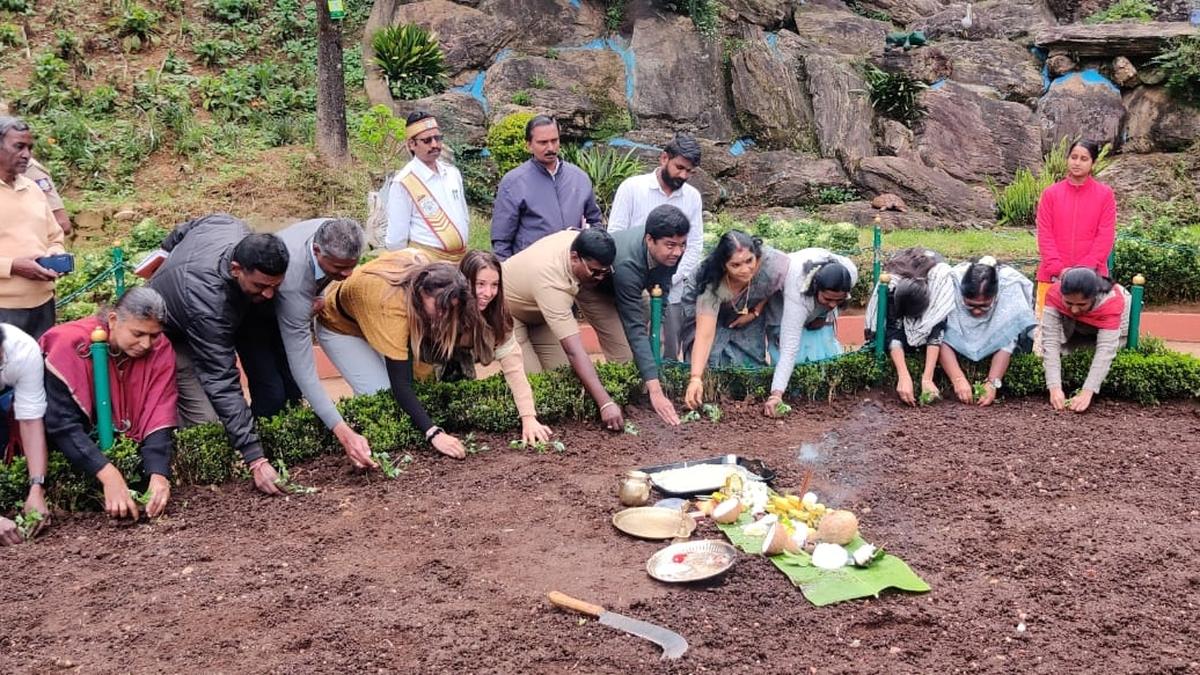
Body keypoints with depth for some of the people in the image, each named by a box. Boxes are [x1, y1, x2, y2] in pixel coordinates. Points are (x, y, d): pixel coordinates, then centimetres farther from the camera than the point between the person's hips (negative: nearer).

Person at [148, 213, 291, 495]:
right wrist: (256, 459, -46)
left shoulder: (232, 227, -25)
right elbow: (222, 384, -44)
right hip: (166, 333, -8)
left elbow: (183, 231, 0)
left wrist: (174, 260, 21)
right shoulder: (207, 301, -44)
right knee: (206, 421, -18)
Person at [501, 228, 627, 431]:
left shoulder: (578, 239, -24)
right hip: (507, 311, -7)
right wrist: (605, 404, -51)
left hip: (539, 310, 8)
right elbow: (575, 352, -48)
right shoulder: (551, 283, -44)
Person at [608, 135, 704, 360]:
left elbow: (695, 245, 7)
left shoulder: (693, 197, 8)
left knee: (670, 358, 4)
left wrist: (670, 279, -6)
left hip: (672, 293, 3)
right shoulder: (632, 187, -2)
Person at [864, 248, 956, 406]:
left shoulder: (942, 277, -44)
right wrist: (904, 376, -49)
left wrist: (926, 378, -46)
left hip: (933, 289, 0)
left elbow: (936, 330, -41)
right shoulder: (890, 284, -42)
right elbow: (893, 331, -39)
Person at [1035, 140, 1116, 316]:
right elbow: (1044, 234, 1)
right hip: (1052, 276, 1)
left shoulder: (1105, 194, 3)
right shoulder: (1050, 193, 5)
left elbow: (1105, 236, -2)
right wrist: (1058, 269, -10)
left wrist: (1085, 268, -12)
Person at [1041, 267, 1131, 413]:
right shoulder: (1054, 294, -38)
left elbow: (1106, 349, -47)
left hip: (1113, 327, -1)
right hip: (1077, 329, 1)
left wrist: (1087, 392, -57)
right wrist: (1055, 387, -52)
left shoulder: (1111, 301, -42)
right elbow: (1050, 340, -43)